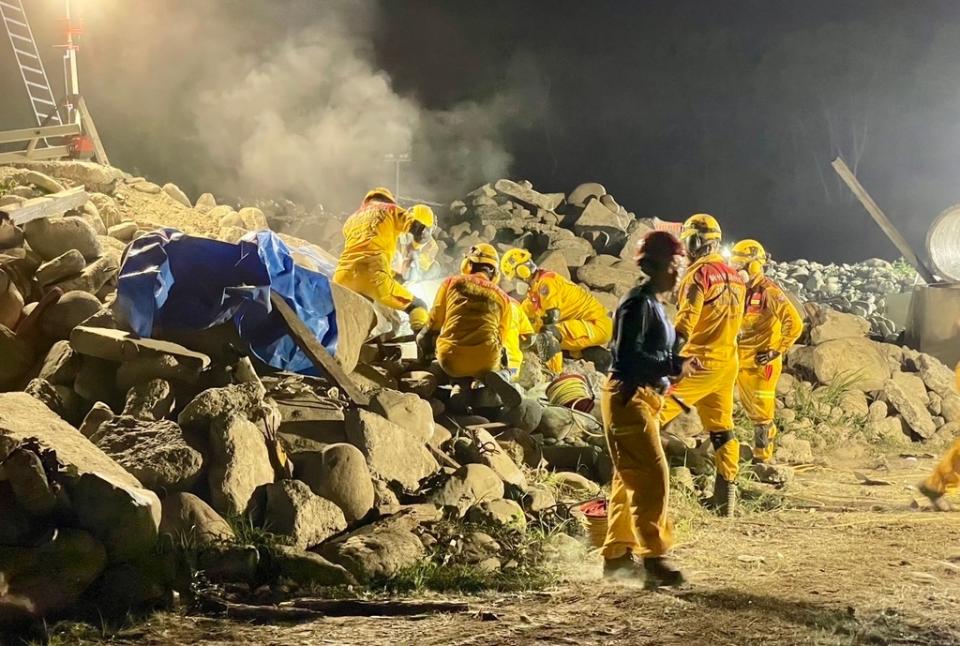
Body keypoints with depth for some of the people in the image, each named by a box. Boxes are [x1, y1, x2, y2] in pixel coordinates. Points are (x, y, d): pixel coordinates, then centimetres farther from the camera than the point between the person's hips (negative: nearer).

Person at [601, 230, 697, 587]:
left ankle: (616, 555, 20)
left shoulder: (654, 304, 17)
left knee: (630, 478, 13)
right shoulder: (638, 303, -15)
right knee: (652, 476, -14)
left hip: (645, 399, 11)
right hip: (628, 397, -11)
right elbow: (628, 355, -23)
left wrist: (679, 365, 4)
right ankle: (654, 557, -13)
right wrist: (674, 366, -21)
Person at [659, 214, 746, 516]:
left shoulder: (699, 273, -11)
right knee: (722, 429, 15)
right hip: (728, 362, 8)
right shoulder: (735, 276, 15)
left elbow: (686, 321, -20)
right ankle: (727, 493, 20)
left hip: (700, 361, -8)